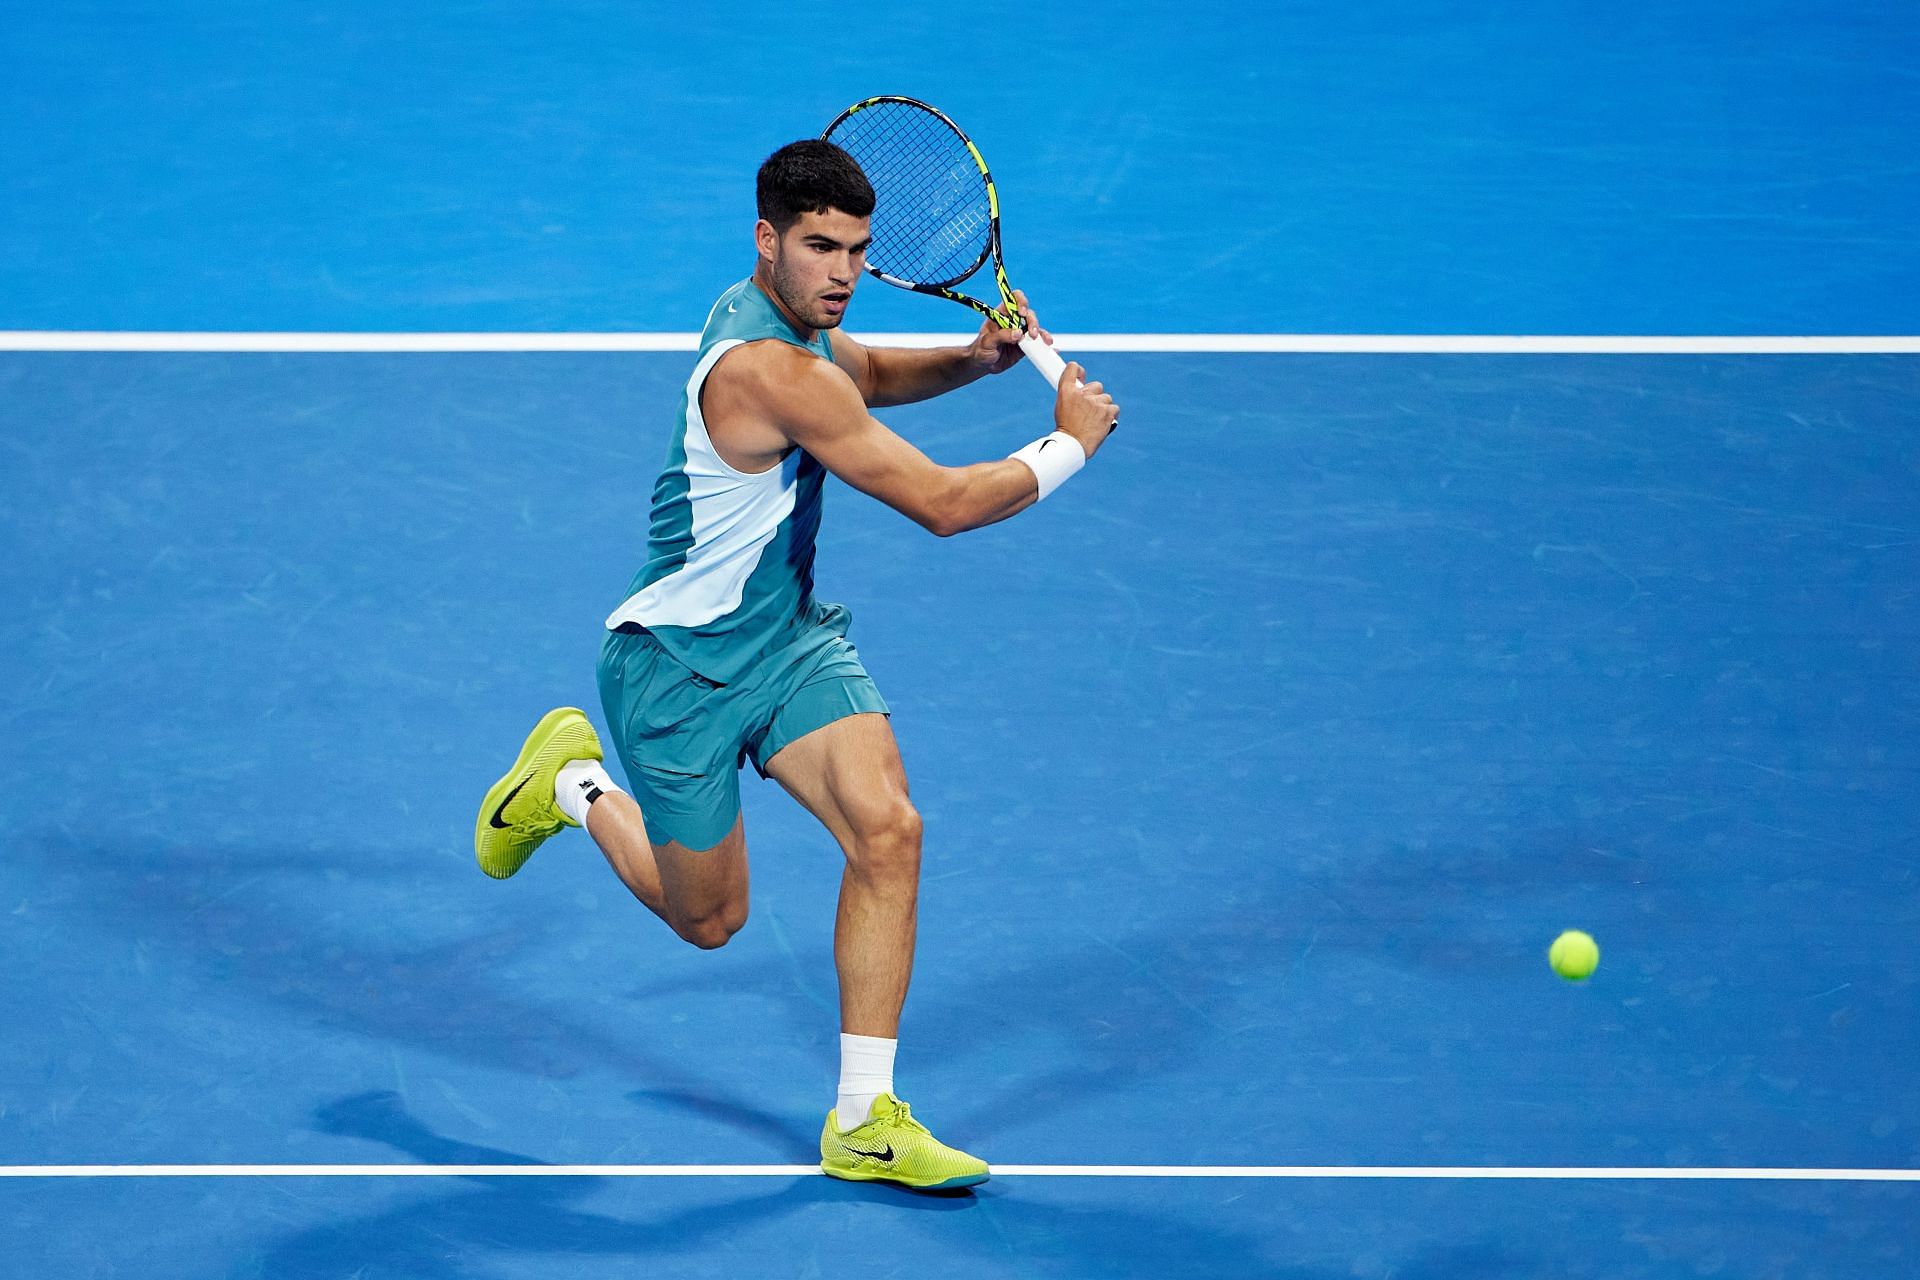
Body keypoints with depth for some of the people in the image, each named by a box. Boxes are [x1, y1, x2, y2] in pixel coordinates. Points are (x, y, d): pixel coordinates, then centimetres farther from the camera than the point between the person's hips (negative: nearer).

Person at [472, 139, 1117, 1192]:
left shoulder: (785, 318, -1)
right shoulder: (769, 371, -31)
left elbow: (868, 374, 25)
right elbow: (944, 503, -28)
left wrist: (974, 357, 4)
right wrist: (1069, 443, -14)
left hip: (789, 634, 8)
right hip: (679, 668, -8)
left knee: (887, 830, -14)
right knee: (709, 919, 10)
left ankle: (865, 1123, -8)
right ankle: (571, 784, 39)